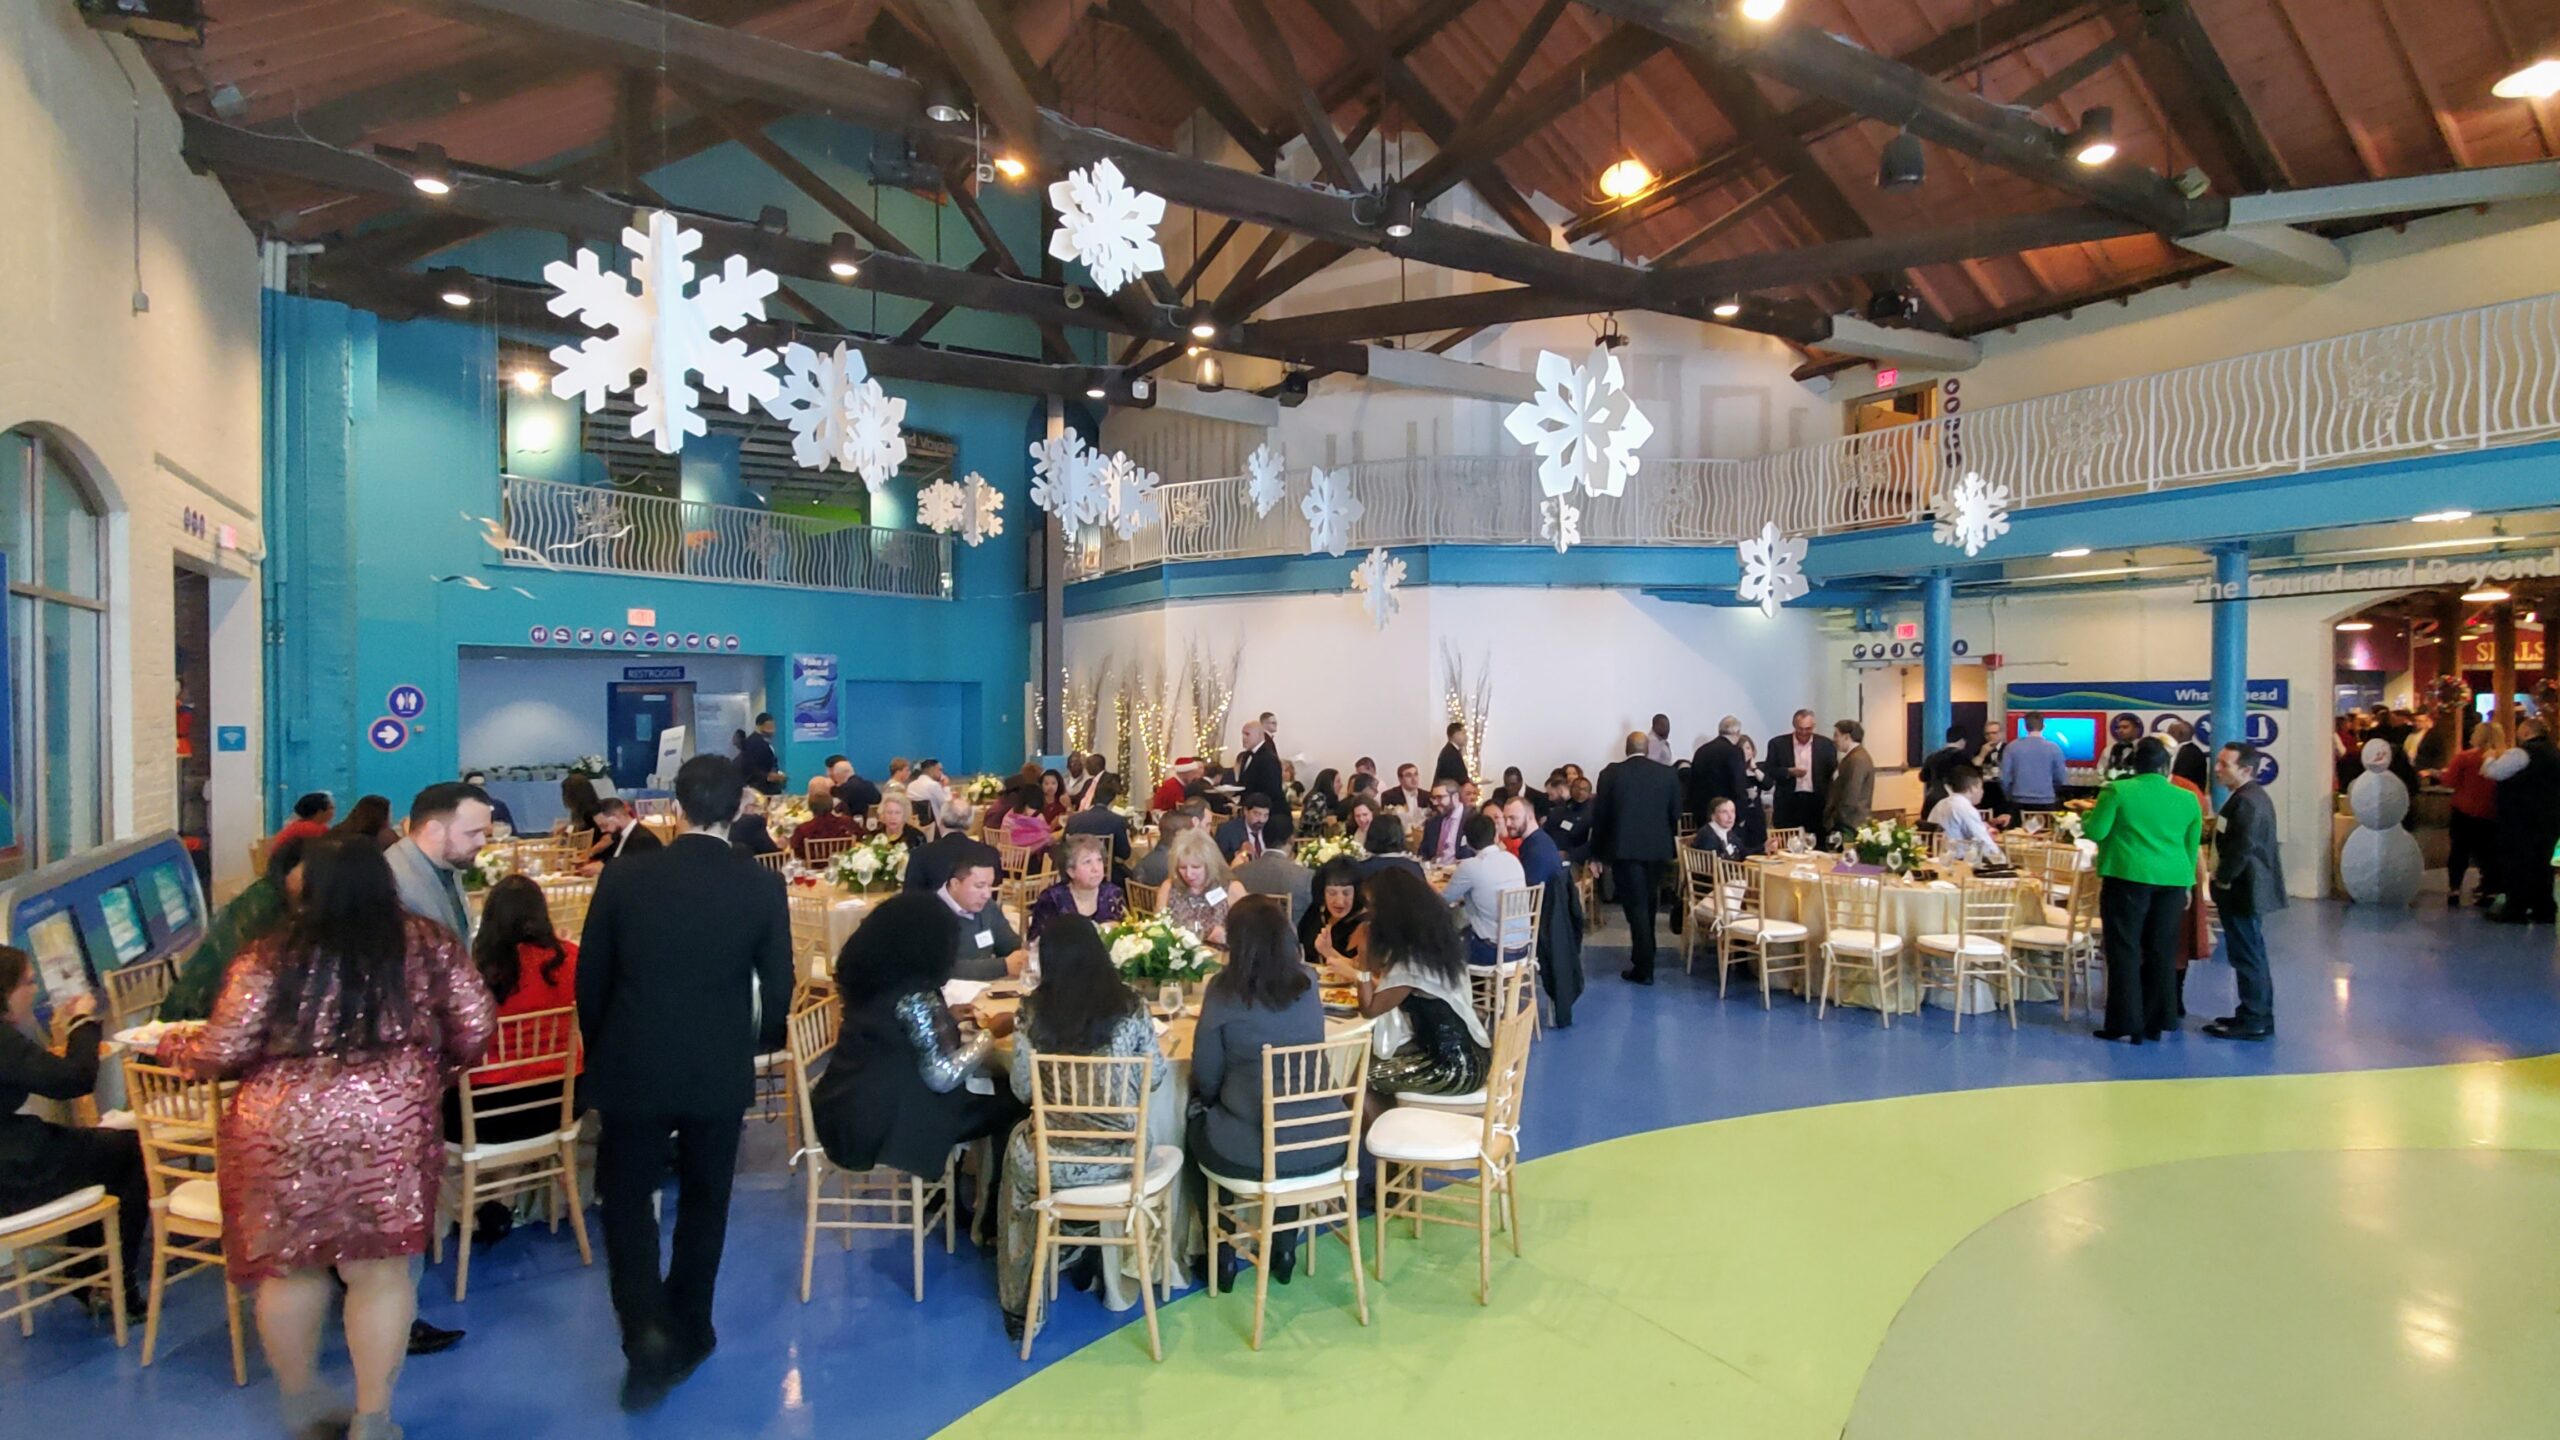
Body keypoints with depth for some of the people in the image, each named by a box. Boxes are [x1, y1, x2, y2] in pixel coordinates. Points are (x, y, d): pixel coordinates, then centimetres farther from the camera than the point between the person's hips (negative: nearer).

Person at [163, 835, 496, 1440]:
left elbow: (224, 1052, -1)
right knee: (380, 1272, 8)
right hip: (388, 1128, -1)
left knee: (290, 1268, 18)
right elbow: (475, 1028, 2)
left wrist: (173, 1045, 21)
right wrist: (432, 1066, 22)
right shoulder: (429, 945, 2)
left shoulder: (269, 958, -1)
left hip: (281, 1130, 1)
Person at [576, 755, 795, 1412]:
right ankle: (687, 1334, 29)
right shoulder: (763, 885, -9)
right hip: (720, 1071, 1)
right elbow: (778, 987, -2)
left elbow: (590, 980, 0)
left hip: (633, 1067, -1)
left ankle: (646, 1331, -3)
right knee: (704, 1203, 18)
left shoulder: (624, 876, -9)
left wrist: (601, 1052, 16)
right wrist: (756, 1043, 18)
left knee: (628, 1198, 13)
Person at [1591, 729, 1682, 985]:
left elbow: (1599, 816, -3)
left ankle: (1644, 968, -3)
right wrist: (1671, 839, 26)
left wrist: (1596, 853, 6)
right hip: (1657, 848, 3)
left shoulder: (1611, 774, -6)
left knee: (1636, 906, -1)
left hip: (1625, 849, -3)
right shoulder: (1668, 774, 0)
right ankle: (1643, 957, 33)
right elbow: (1675, 813, 7)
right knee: (1648, 905, 19)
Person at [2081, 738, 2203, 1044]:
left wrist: (2088, 816, 13)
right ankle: (2158, 1023, 17)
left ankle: (2127, 1025, 1)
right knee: (2162, 952, 11)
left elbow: (2095, 831, -7)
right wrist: (2186, 884, 24)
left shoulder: (2117, 791, -6)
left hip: (2128, 878, -4)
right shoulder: (2187, 799, 8)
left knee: (2125, 951, 0)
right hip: (2172, 880, 4)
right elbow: (2192, 846, 15)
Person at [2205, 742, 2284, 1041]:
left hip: (2243, 890, -11)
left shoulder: (2246, 801, -21)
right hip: (2247, 888, 11)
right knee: (2251, 955, 17)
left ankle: (2254, 1021, 4)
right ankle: (2257, 1015, 25)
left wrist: (2222, 879, -15)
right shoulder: (2250, 796, 13)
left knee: (2247, 956, -3)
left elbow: (2242, 847, -27)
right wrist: (2224, 879, 11)